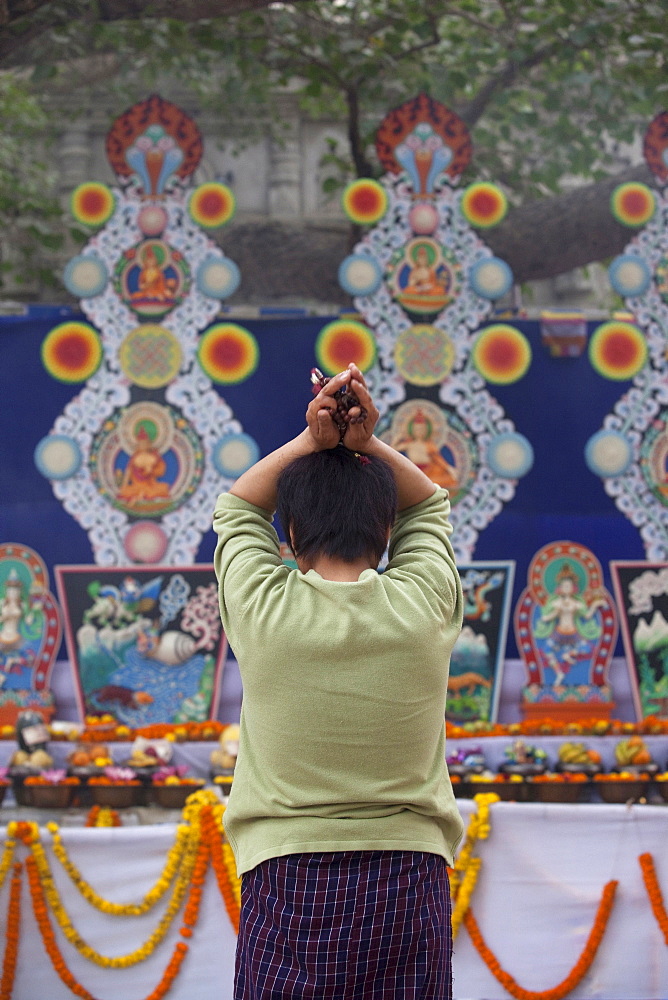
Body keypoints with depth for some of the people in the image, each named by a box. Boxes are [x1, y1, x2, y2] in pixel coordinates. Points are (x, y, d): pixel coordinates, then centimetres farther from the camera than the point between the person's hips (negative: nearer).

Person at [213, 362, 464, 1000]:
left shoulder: (264, 609, -5)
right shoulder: (422, 608, -2)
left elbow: (238, 506, 16)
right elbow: (428, 504, 19)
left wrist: (311, 442, 7)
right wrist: (365, 443, 5)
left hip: (288, 879, -1)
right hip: (408, 871, 1)